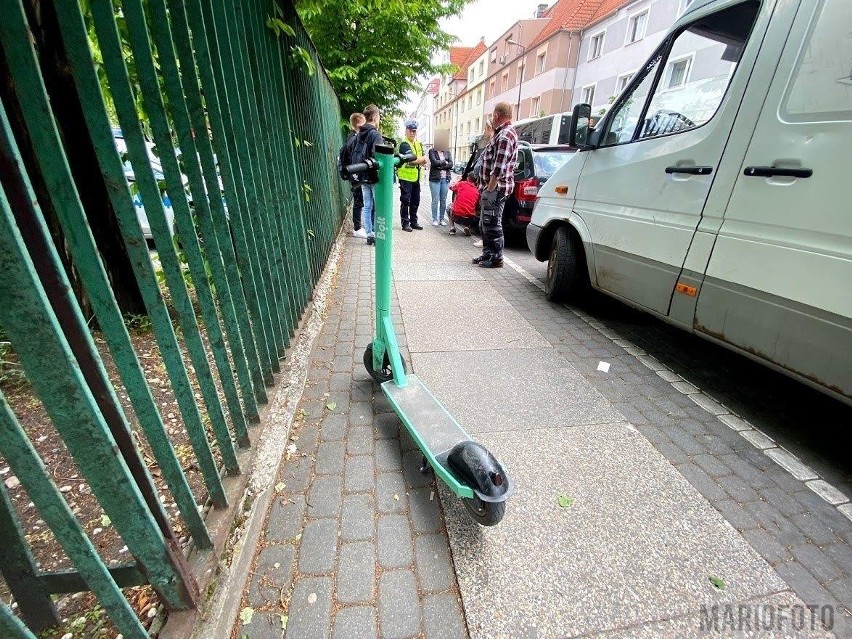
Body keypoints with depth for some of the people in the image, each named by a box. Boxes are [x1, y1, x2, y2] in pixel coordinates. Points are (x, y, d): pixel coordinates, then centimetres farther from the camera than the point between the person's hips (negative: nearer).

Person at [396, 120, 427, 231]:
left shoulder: (418, 144, 16)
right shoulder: (404, 144, -9)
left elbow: (424, 161, 9)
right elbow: (412, 160, -22)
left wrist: (417, 160, -12)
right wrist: (422, 158, -4)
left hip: (416, 177, 8)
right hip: (406, 177, -7)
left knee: (415, 201, 12)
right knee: (405, 201, -3)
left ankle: (413, 222, 21)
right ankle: (405, 223, 3)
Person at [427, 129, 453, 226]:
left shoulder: (447, 152, 14)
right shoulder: (432, 151, 4)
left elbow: (451, 164, 2)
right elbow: (434, 162, -10)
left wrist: (440, 166, -8)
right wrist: (445, 162, 0)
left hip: (445, 178, 3)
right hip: (435, 178, -3)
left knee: (443, 200, 4)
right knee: (435, 200, -4)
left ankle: (442, 219, 11)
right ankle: (435, 219, 3)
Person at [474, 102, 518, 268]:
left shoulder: (505, 136, -15)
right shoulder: (502, 133, 20)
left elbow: (499, 168, -23)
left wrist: (490, 189, -21)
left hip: (495, 189, -11)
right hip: (491, 188, 11)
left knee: (492, 224, -6)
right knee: (485, 223, 16)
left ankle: (496, 258, 2)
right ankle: (487, 254, 26)